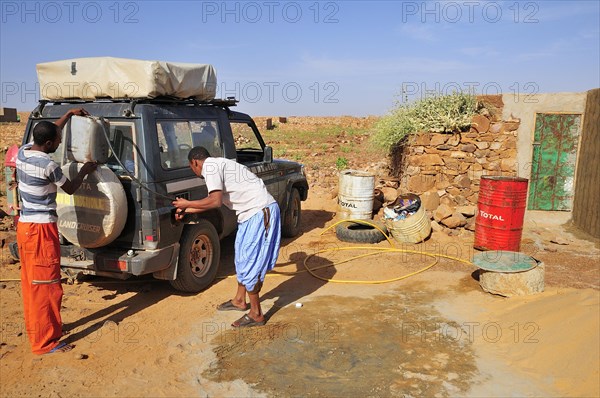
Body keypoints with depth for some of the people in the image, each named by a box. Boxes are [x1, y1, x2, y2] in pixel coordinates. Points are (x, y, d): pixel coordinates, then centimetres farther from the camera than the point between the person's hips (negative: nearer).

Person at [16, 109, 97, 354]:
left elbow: (47, 135, 22)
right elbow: (70, 189, -3)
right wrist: (85, 171, 12)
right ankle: (45, 342, 7)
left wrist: (69, 115, 25)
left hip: (24, 226, 9)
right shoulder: (48, 165, -21)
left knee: (30, 282, 19)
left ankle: (35, 330, 33)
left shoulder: (23, 152, 3)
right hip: (41, 229, -9)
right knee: (46, 285, -1)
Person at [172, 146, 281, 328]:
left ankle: (256, 315, 9)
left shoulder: (211, 166, -11)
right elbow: (214, 200, 26)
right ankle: (239, 300, 38)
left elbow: (215, 201, -21)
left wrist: (187, 204, -7)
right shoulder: (218, 165, 20)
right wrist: (186, 210, 32)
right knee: (242, 258, 22)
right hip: (253, 212, 10)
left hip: (260, 212, -10)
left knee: (249, 262, -3)